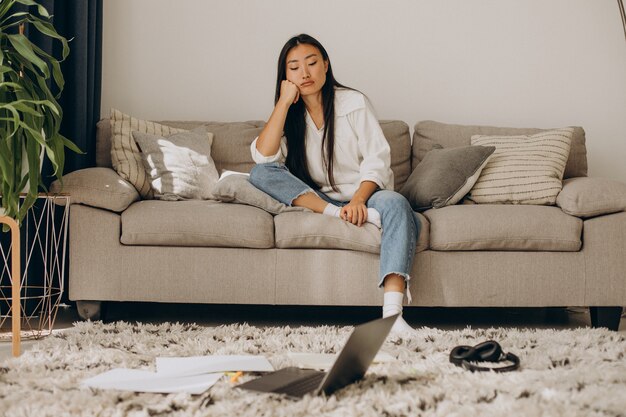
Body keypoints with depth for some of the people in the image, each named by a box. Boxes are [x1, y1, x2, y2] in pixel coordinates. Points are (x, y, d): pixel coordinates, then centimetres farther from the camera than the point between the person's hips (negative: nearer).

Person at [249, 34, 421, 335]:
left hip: (364, 195, -2)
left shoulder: (353, 102, 0)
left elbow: (377, 158, -9)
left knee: (395, 204, -37)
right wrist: (283, 103, -12)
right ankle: (335, 214, -33)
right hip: (318, 200, 2)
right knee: (260, 174, -18)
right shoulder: (291, 115, 8)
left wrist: (358, 200, -27)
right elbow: (262, 157, -10)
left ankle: (392, 315, -52)